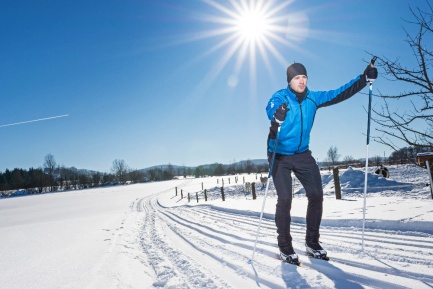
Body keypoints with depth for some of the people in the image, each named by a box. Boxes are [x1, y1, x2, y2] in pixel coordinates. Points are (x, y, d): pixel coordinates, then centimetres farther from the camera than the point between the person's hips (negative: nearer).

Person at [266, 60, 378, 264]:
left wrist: (365, 78, -4)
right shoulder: (280, 97, -14)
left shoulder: (313, 98, 0)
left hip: (302, 155, 5)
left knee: (316, 195, -1)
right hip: (280, 156, -5)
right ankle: (285, 247, 5)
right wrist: (277, 116, -60)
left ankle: (312, 242, 17)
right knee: (284, 199, -12)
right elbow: (271, 108, -36)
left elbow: (339, 94, 3)